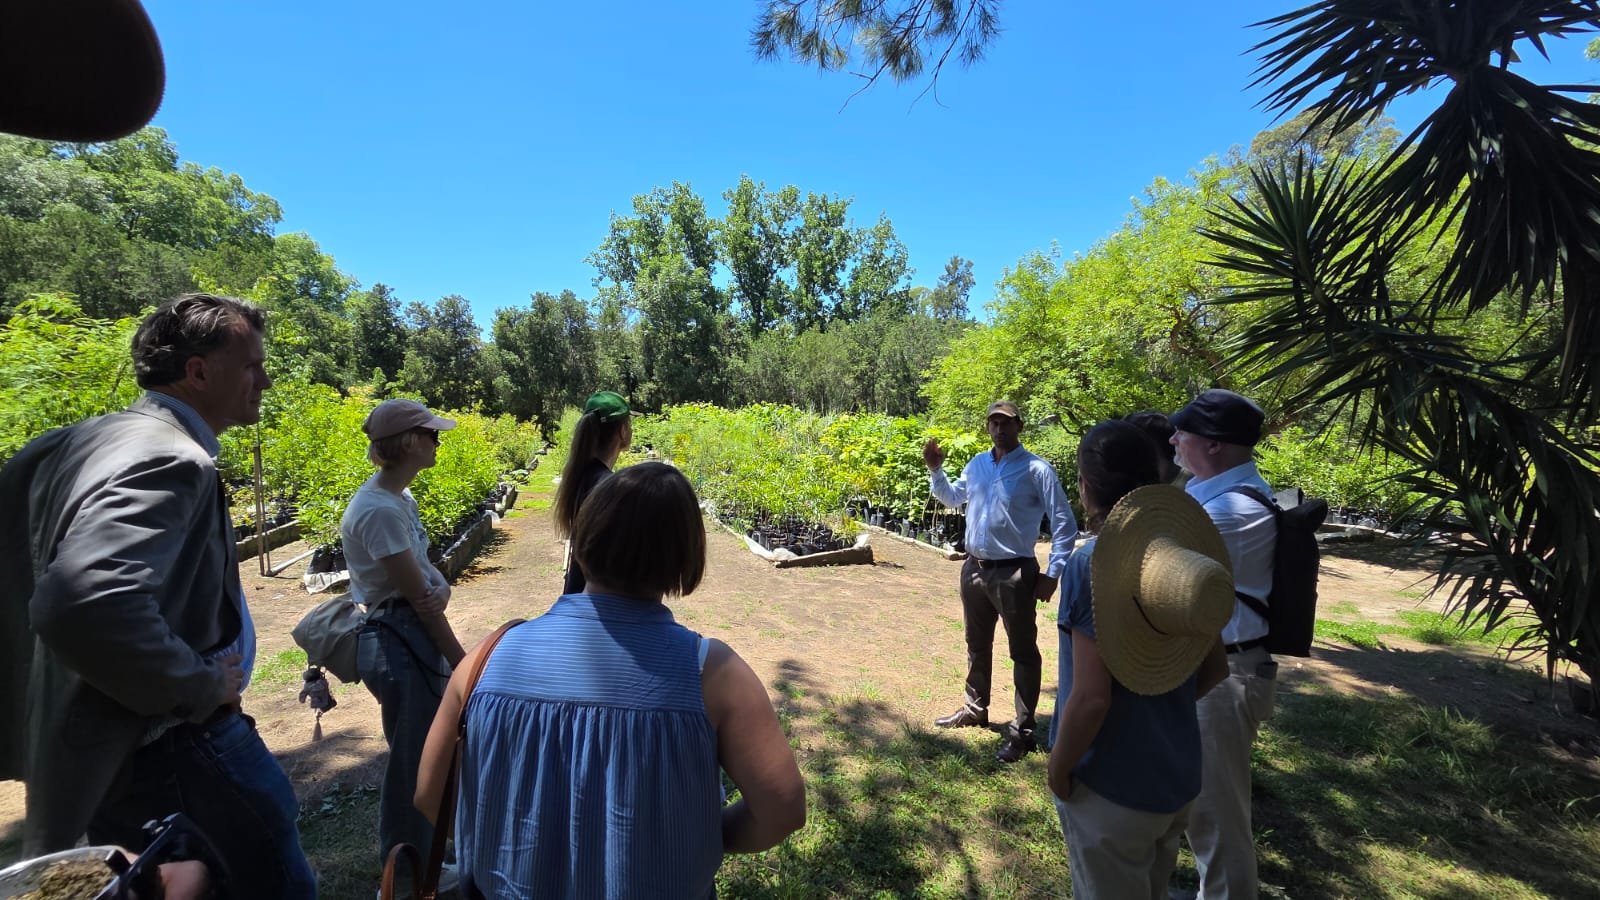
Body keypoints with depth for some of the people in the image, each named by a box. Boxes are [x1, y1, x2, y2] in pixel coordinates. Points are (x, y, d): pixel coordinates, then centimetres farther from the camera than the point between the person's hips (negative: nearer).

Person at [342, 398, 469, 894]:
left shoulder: (399, 496, 6)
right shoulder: (380, 509, -23)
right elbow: (418, 598, -20)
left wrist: (440, 586, -8)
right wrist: (462, 661, -14)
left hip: (413, 635, 10)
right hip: (398, 640, -10)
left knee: (426, 748, 22)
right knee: (415, 756, 8)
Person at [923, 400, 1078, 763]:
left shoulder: (1037, 470, -11)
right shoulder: (977, 464, 7)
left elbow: (1064, 524, -10)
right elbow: (952, 498, 24)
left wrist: (1052, 573, -14)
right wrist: (935, 470, 8)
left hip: (1014, 573, -6)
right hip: (974, 569, 6)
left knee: (1023, 652, 6)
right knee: (977, 645, 21)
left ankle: (1022, 731, 18)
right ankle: (975, 709, 39)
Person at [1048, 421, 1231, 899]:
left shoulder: (1090, 564, -26)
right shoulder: (1183, 552, -5)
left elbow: (1091, 699, -27)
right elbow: (1214, 668, 6)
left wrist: (1058, 770, -11)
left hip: (1113, 785, -6)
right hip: (1178, 775, 6)